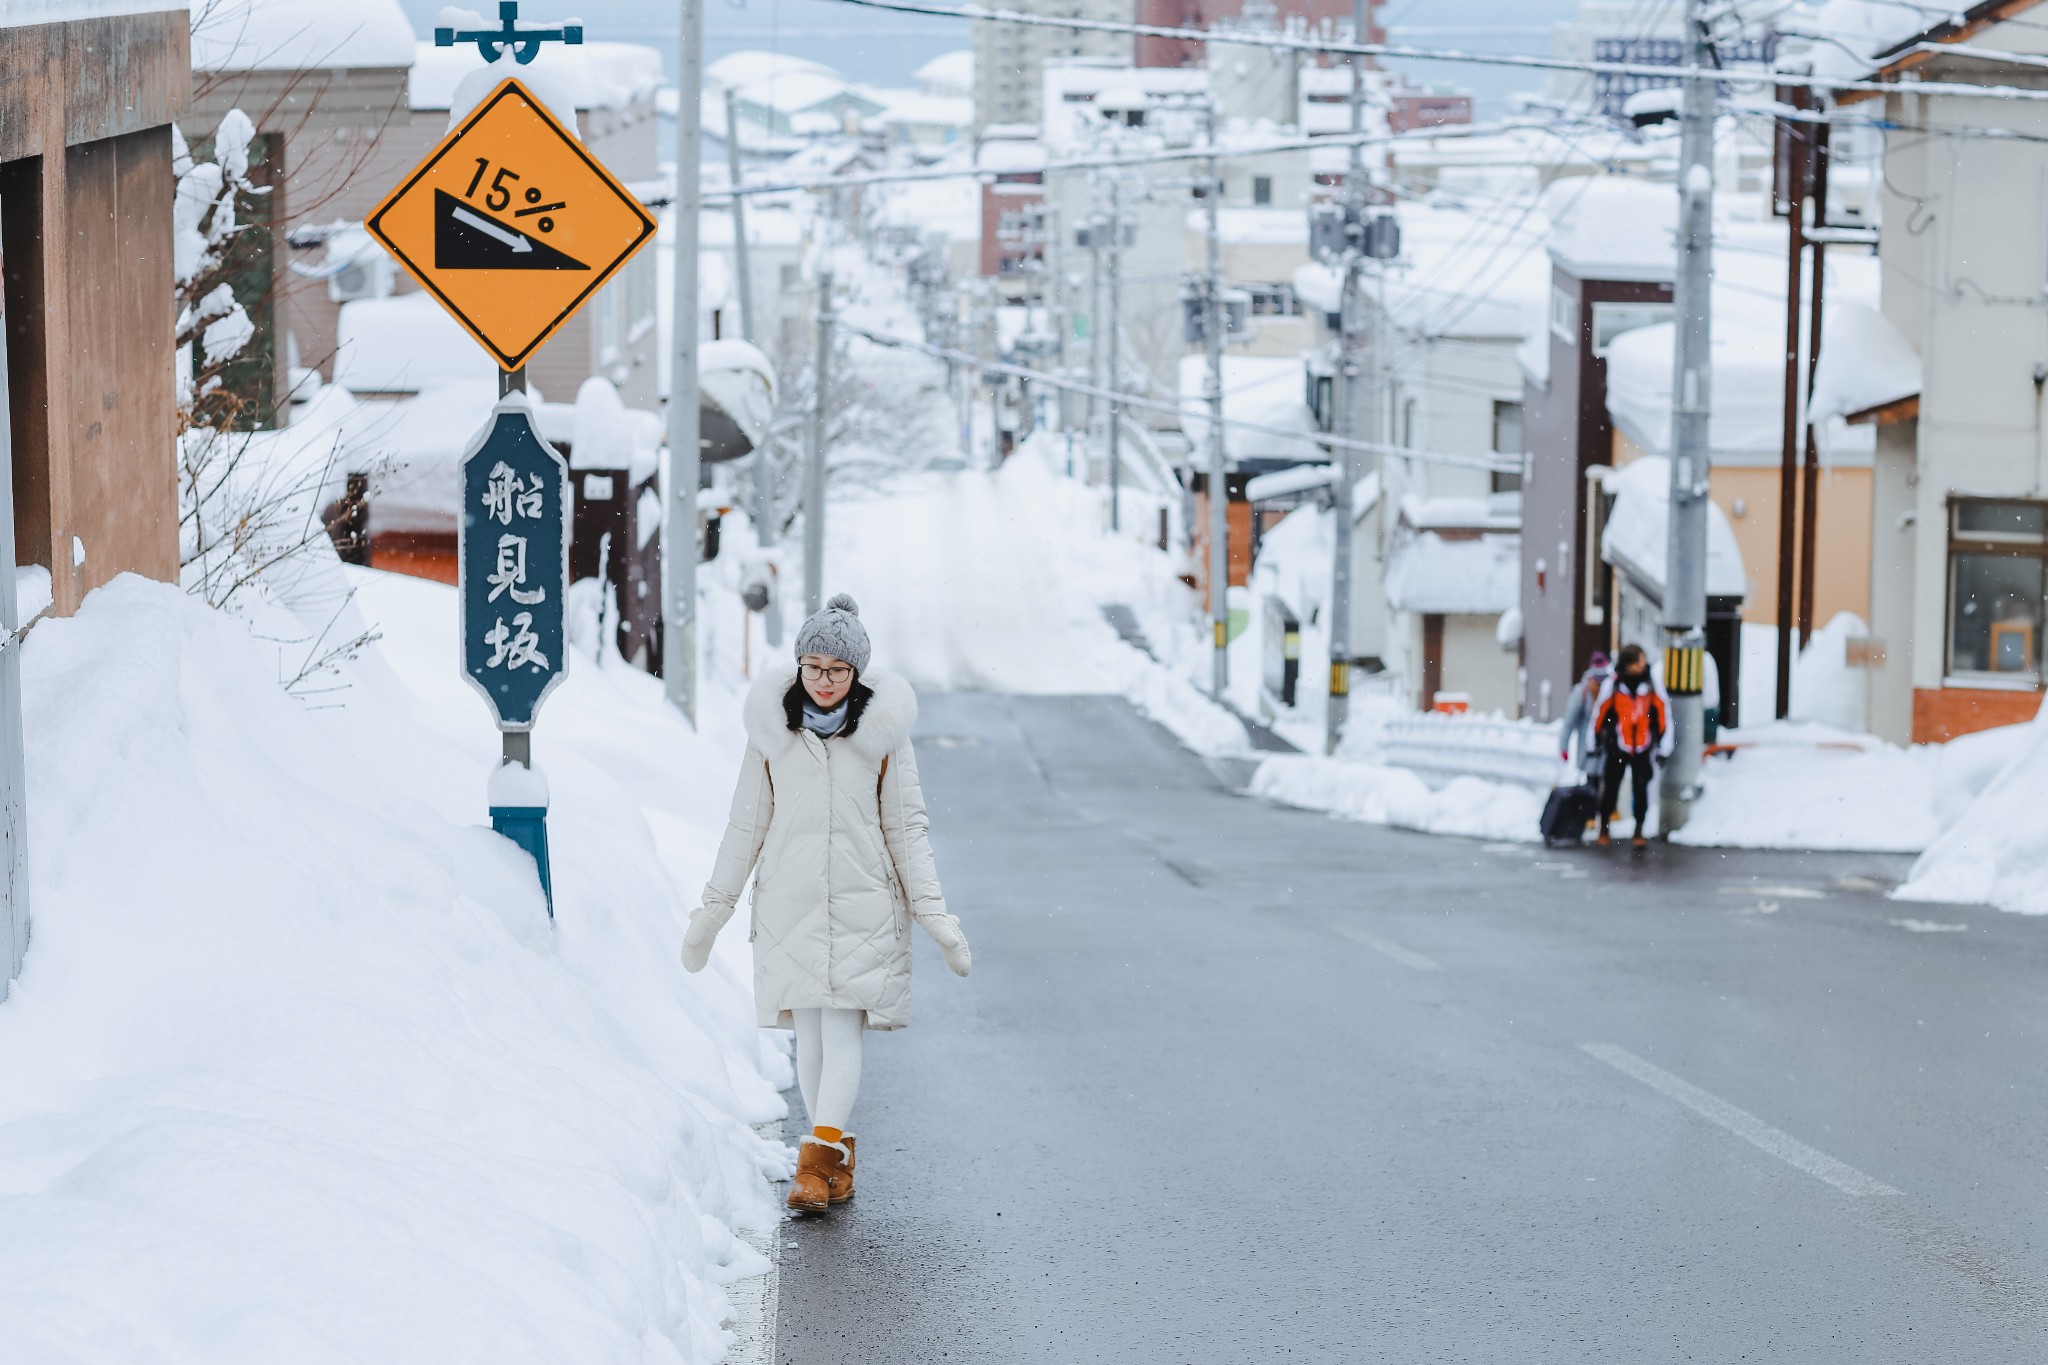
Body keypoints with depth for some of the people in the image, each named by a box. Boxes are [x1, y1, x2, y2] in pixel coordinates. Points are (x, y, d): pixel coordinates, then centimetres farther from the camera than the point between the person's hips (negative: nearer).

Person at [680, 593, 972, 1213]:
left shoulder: (882, 731, 0)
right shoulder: (772, 729, 4)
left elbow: (906, 830, 4)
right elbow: (746, 825, 11)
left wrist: (934, 914, 0)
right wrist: (712, 909, 12)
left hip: (861, 904, -2)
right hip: (788, 902, 2)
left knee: (841, 1028, -11)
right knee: (809, 1033, 3)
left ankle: (818, 1160, -15)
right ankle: (837, 1160, 12)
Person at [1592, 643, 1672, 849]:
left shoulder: (1651, 684, -4)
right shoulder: (1612, 685, -9)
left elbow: (1663, 713, 3)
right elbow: (1599, 713, 1)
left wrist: (1664, 747, 3)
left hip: (1643, 747, 1)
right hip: (1617, 746, -1)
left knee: (1641, 789, -3)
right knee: (1610, 788, 3)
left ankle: (1639, 832, 9)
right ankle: (1603, 830, 19)